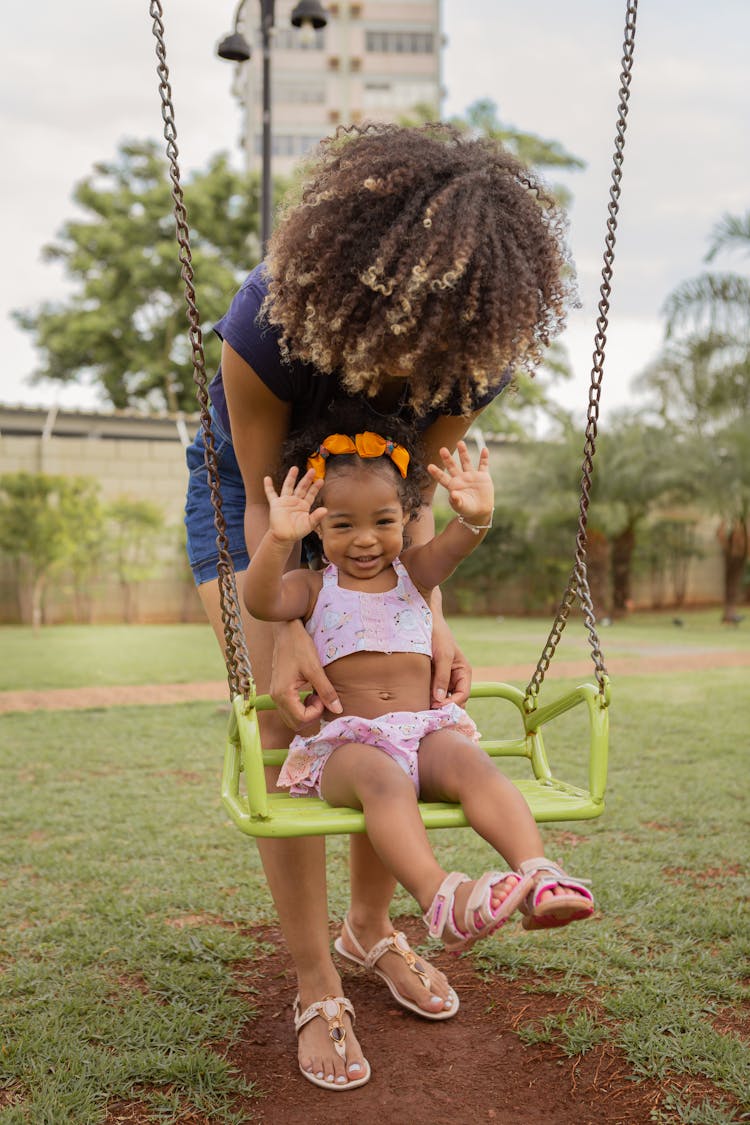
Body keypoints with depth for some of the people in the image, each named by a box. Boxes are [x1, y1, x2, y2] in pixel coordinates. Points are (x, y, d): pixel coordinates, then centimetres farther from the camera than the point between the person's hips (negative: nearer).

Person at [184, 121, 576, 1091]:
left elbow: (415, 496, -14)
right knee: (285, 722, -14)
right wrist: (285, 631, -38)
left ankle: (372, 926, 18)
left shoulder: (475, 354, -25)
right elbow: (262, 500, -25)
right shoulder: (269, 319, -36)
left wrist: (433, 622, -28)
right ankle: (314, 983, -1)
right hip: (246, 491, -3)